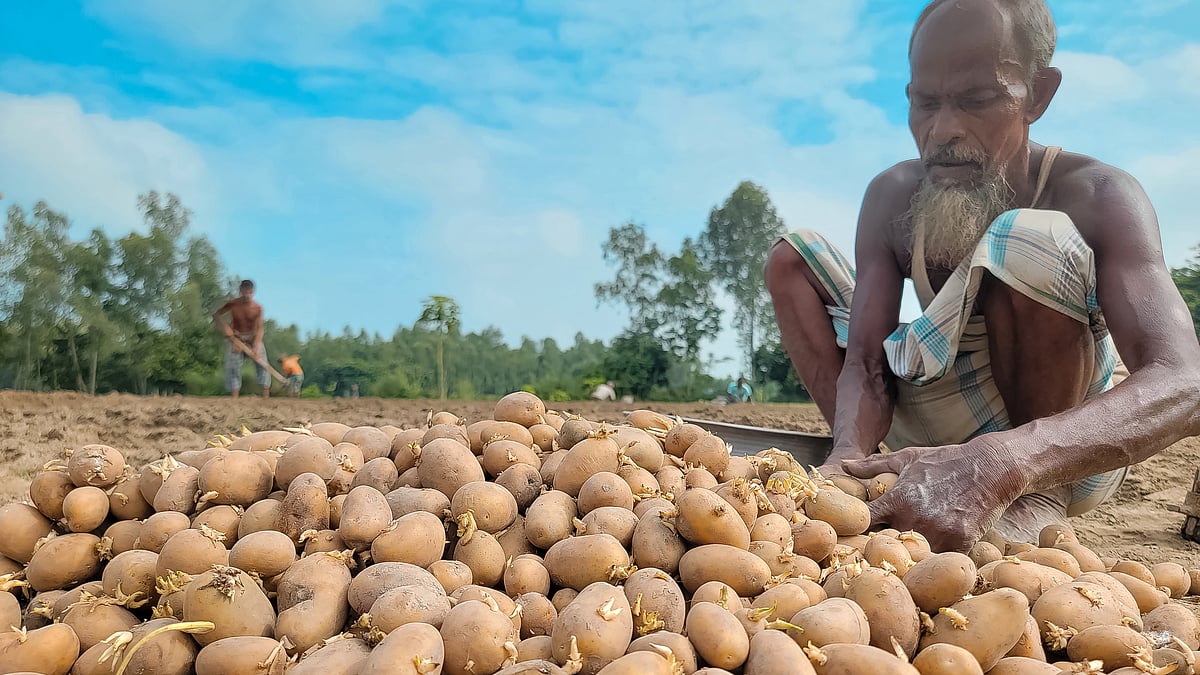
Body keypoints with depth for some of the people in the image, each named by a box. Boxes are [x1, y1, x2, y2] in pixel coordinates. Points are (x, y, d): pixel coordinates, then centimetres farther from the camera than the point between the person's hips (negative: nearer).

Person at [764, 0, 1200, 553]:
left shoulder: (1096, 197, -23)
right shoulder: (892, 196, -10)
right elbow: (865, 363, -17)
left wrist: (997, 465, -56)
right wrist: (851, 456, -41)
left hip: (1073, 449, -4)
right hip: (957, 432, 5)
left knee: (1030, 239, -32)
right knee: (792, 258, -4)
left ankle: (1042, 503, -18)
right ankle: (878, 484, -12)